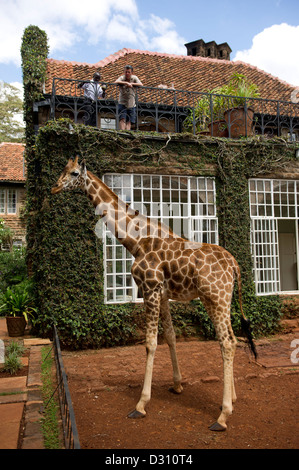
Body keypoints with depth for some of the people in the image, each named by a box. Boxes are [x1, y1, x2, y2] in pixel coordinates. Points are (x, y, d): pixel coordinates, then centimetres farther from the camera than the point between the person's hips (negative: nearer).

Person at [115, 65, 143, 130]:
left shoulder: (134, 78, 1)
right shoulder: (122, 78, -4)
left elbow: (141, 85, -13)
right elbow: (116, 82, -25)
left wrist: (131, 84, -23)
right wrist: (126, 83, -35)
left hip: (131, 104, 2)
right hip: (122, 103, -2)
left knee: (129, 121, 0)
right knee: (122, 119, -16)